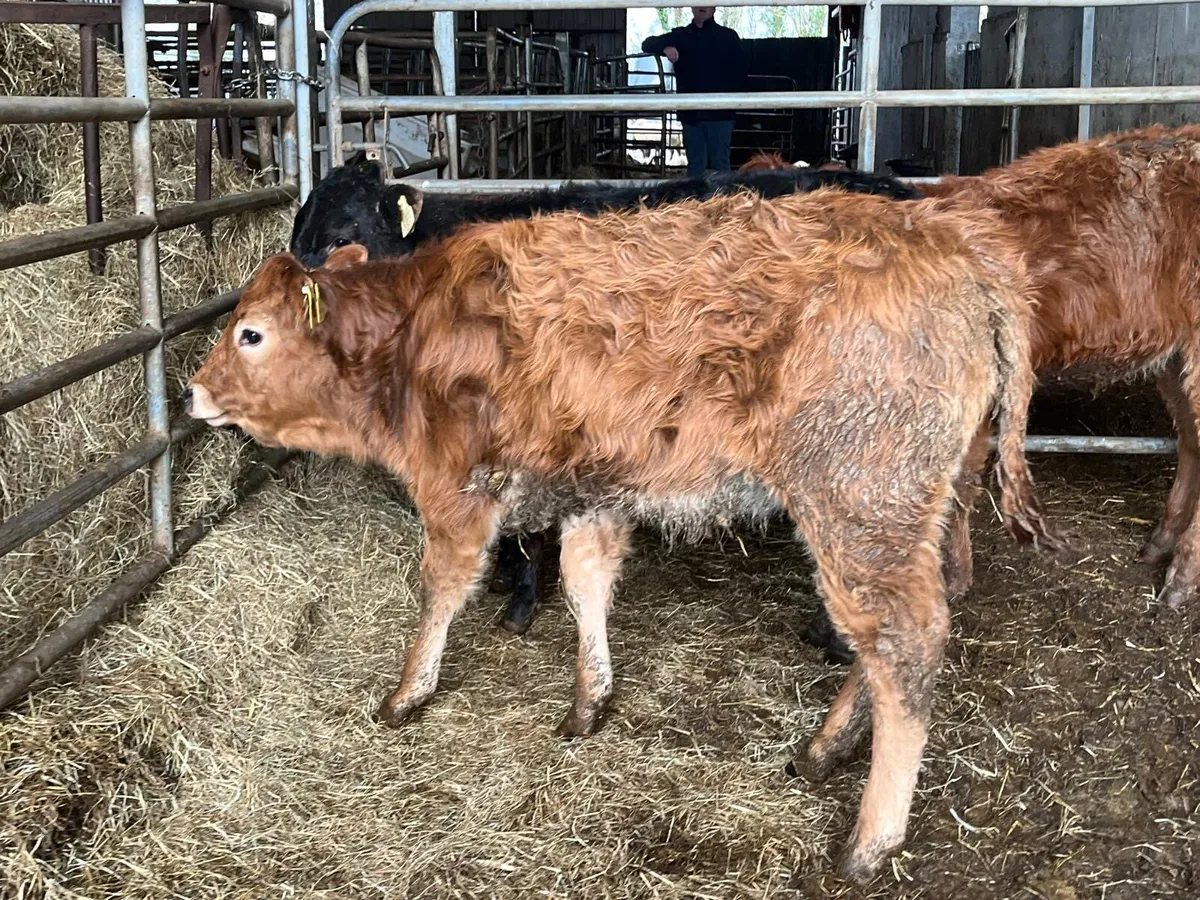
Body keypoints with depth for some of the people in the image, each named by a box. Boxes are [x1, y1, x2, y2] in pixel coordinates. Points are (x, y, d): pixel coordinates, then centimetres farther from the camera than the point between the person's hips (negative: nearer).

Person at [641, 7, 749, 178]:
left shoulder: (728, 37, 5)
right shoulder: (680, 36, 11)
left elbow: (741, 69, 1)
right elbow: (648, 44, 4)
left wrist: (729, 96, -13)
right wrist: (665, 48, -19)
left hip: (720, 112, -3)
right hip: (691, 113, 3)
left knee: (720, 164, -3)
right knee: (695, 165, 8)